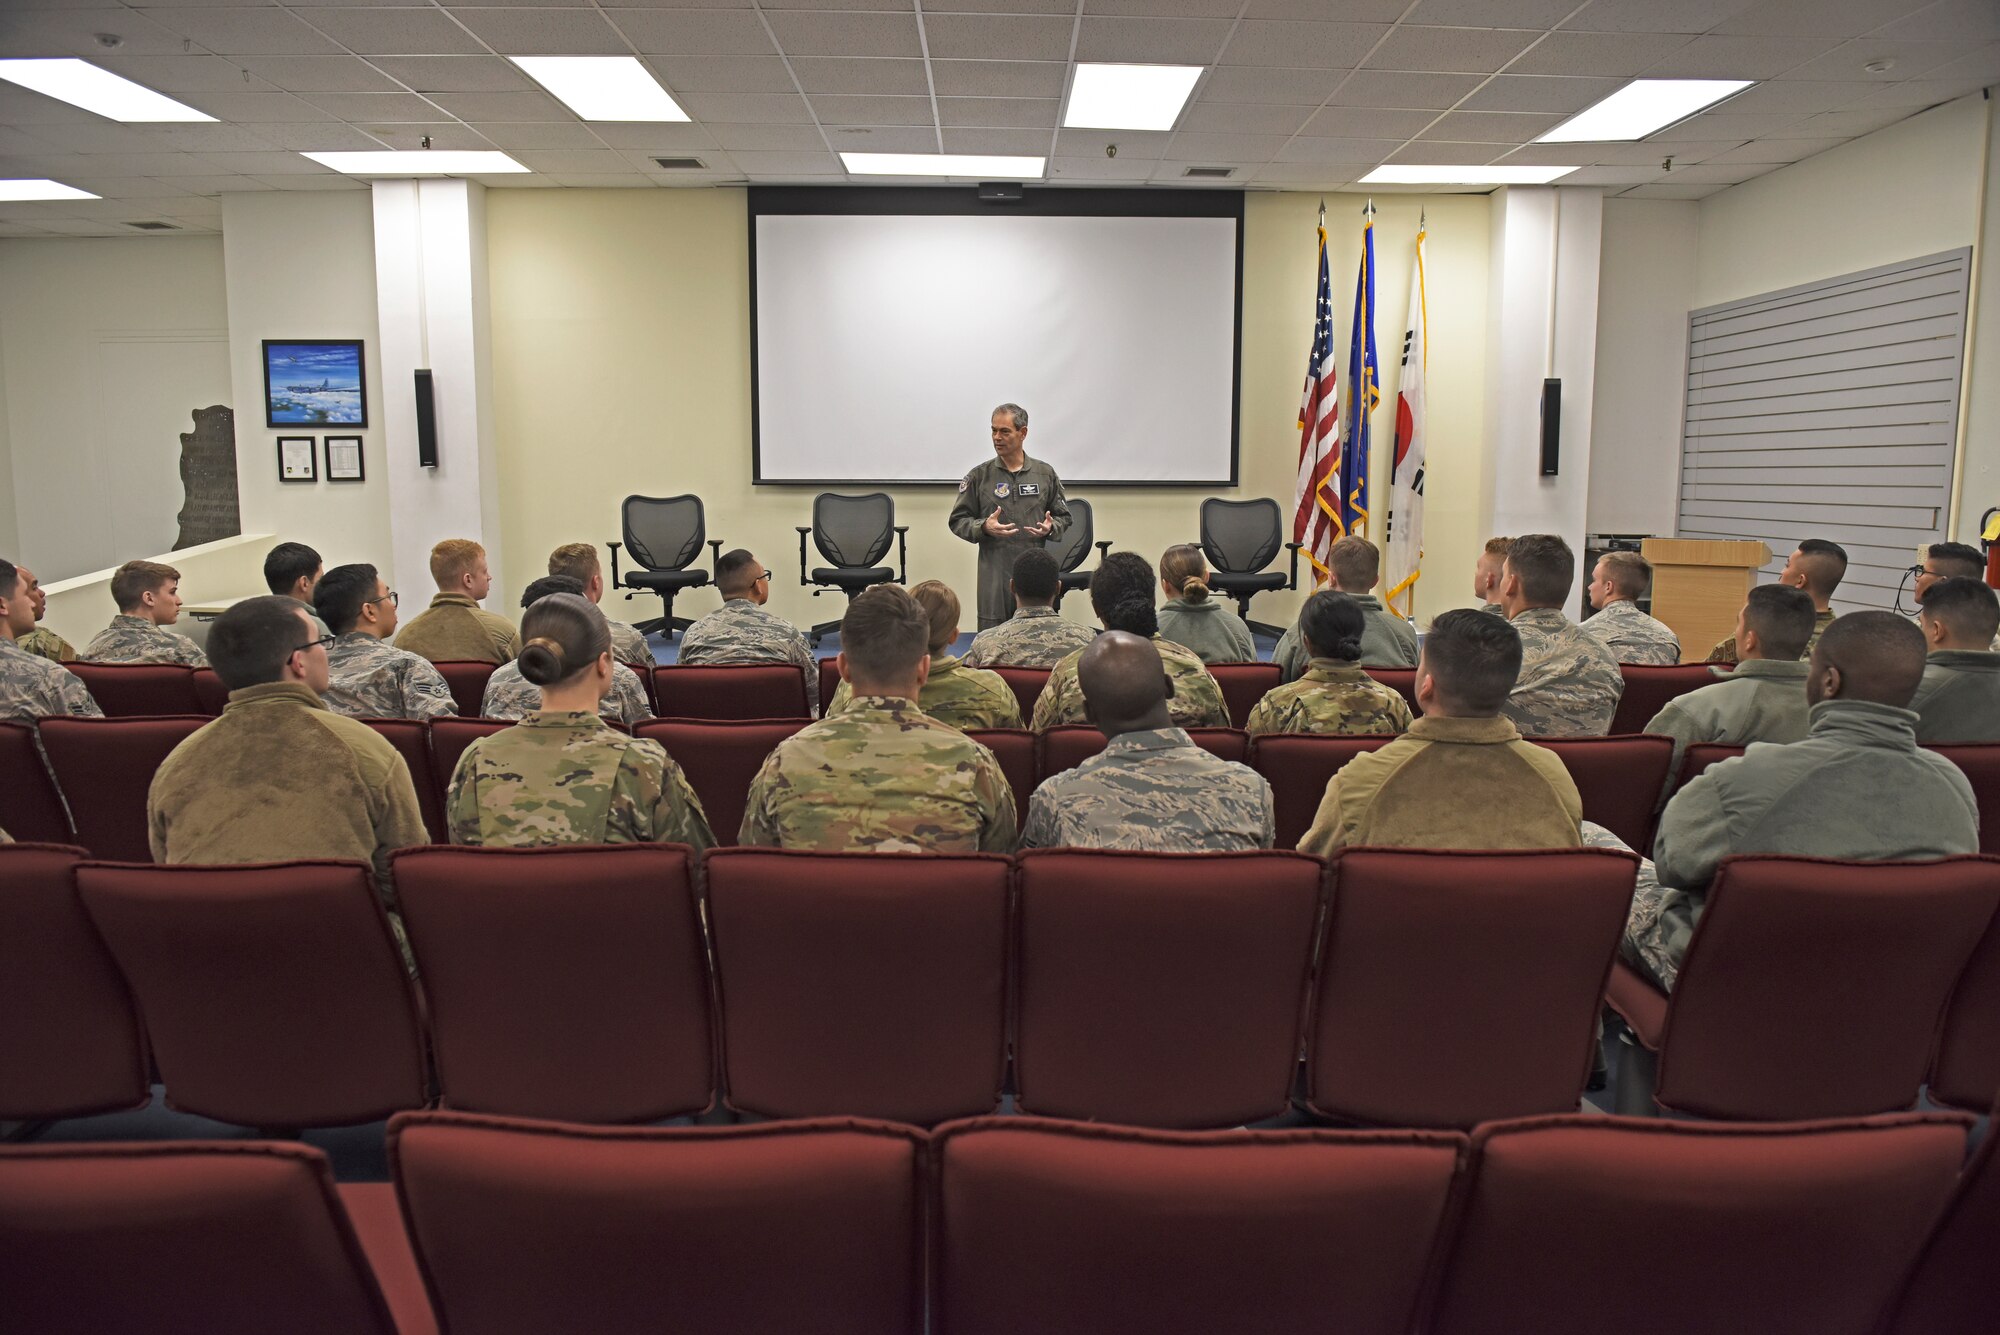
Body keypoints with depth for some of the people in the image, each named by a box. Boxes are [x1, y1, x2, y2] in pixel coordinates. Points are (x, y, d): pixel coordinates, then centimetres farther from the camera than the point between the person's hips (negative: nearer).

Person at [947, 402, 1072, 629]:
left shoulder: (1045, 474, 8)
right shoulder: (979, 476, 4)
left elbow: (1063, 517, 14)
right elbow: (957, 520, 5)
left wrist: (1050, 528, -8)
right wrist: (984, 527, -14)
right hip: (994, 575, -1)